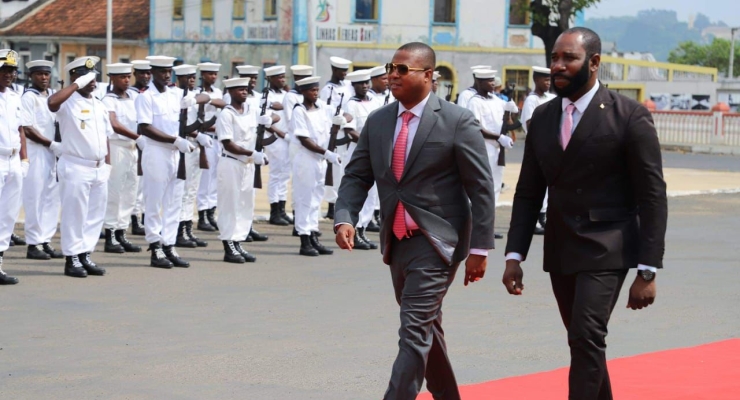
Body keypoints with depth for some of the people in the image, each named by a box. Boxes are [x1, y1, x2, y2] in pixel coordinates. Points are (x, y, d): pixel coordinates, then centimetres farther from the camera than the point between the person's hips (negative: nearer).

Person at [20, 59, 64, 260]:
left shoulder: (53, 96, 14)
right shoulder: (28, 97, -7)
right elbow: (27, 129, -12)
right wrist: (50, 143, -11)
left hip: (52, 153, 7)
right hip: (35, 152, -7)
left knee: (52, 197, 7)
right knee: (35, 198, -4)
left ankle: (46, 241, 13)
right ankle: (34, 244, 1)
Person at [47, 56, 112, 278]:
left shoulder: (100, 106, 15)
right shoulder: (68, 103, -7)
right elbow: (52, 102, -32)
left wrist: (107, 164, 12)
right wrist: (77, 85, -23)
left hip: (99, 168, 7)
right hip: (75, 167, -7)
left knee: (95, 214, 9)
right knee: (74, 214, -3)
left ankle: (85, 255, 17)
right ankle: (72, 259, 2)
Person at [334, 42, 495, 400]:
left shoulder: (457, 122, -9)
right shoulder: (377, 122, 7)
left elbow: (481, 188, -8)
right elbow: (356, 177, 7)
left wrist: (479, 248, -11)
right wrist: (344, 219, -13)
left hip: (436, 240, -7)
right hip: (397, 240, 7)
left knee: (415, 330, -13)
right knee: (426, 329, 18)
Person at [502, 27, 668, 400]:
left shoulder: (630, 116, -10)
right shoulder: (542, 117, 7)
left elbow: (652, 196, -10)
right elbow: (528, 191, 11)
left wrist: (647, 271, -14)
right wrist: (515, 255, 2)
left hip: (606, 247, -6)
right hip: (559, 248, 6)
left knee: (586, 337, -18)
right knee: (583, 341, 12)